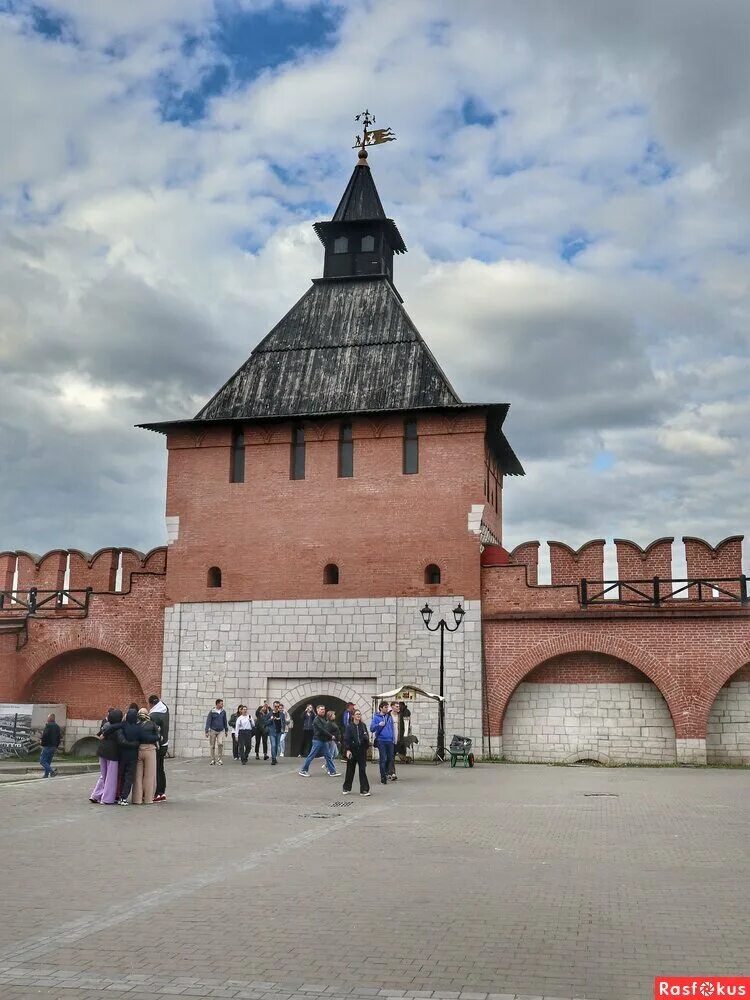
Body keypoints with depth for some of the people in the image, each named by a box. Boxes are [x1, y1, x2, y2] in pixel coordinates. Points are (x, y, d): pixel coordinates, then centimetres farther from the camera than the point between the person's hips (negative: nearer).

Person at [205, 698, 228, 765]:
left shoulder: (223, 712, 3)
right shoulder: (212, 712, -7)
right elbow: (208, 721, -6)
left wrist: (226, 730, 19)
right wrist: (207, 731, -11)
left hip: (221, 731, 2)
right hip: (213, 730, -1)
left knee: (220, 743, -16)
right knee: (212, 745, 5)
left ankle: (220, 759, -5)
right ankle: (212, 759, 17)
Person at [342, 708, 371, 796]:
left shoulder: (363, 725, 5)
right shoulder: (349, 726, -4)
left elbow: (367, 738, 11)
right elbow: (346, 739, -8)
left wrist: (366, 737, -12)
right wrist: (347, 750, -16)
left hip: (361, 751, 2)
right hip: (352, 751, -2)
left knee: (362, 770, -2)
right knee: (350, 770, 10)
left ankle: (364, 790, 0)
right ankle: (347, 788, 26)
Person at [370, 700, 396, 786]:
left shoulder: (390, 717, 10)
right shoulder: (376, 717, -3)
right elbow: (372, 729, -7)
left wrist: (393, 738, 10)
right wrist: (379, 725, -23)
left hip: (389, 741, 4)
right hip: (381, 741, -4)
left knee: (390, 758, 6)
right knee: (383, 759, -4)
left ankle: (386, 772, 29)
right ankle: (383, 777, 5)